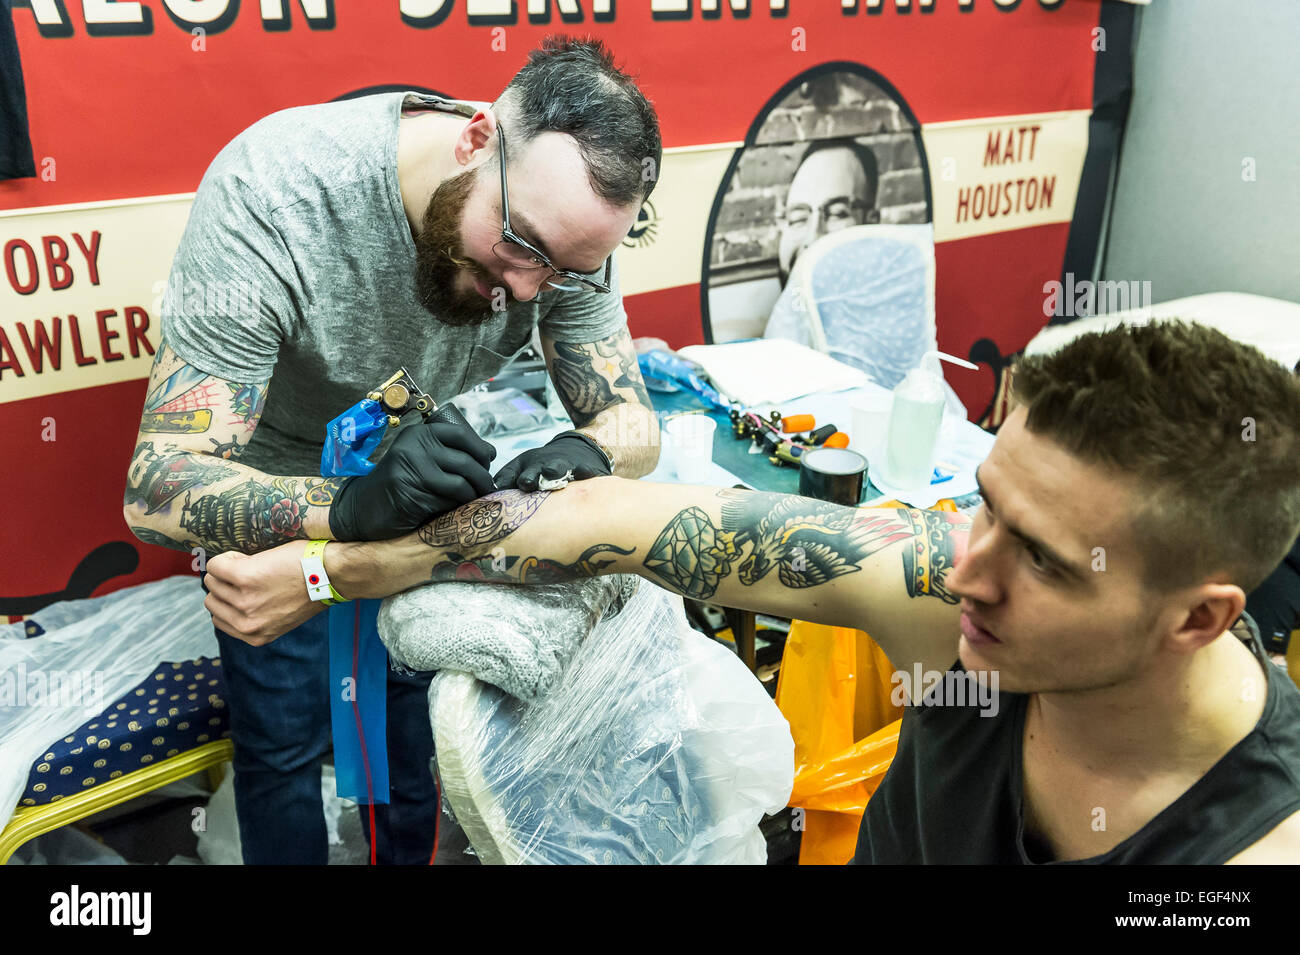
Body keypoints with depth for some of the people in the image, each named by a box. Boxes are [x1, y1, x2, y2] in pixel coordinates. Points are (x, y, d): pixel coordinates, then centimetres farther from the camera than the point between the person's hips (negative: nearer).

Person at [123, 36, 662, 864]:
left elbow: (634, 423, -16)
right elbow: (160, 486, -36)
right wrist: (349, 507, -53)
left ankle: (411, 852, 32)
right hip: (274, 493, -3)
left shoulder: (567, 213, -24)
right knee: (286, 740, 0)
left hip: (414, 465, 3)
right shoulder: (271, 190, -36)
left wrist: (583, 454, -40)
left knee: (420, 701, 4)